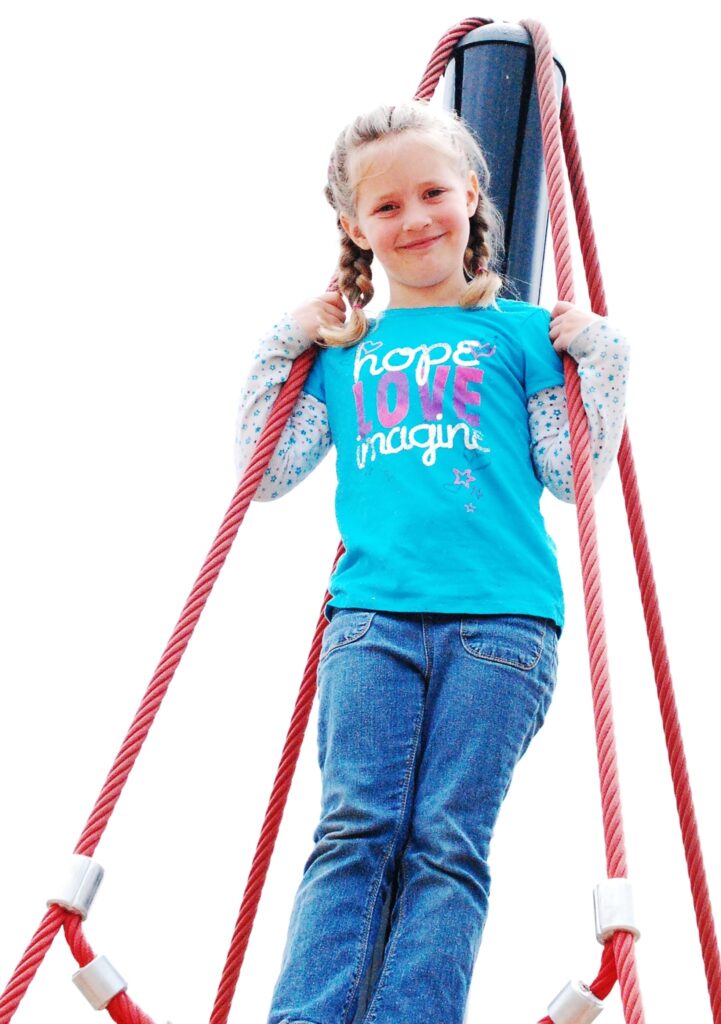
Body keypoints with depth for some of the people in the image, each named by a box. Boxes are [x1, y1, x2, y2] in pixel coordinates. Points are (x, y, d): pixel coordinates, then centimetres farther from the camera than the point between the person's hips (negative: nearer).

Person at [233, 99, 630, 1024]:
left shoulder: (519, 331, 17)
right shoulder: (343, 350, 22)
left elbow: (572, 474, 13)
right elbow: (265, 474, 22)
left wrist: (598, 356, 5)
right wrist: (280, 350, 18)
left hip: (501, 616, -1)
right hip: (372, 613, 2)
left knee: (448, 846, -9)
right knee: (355, 832, -11)